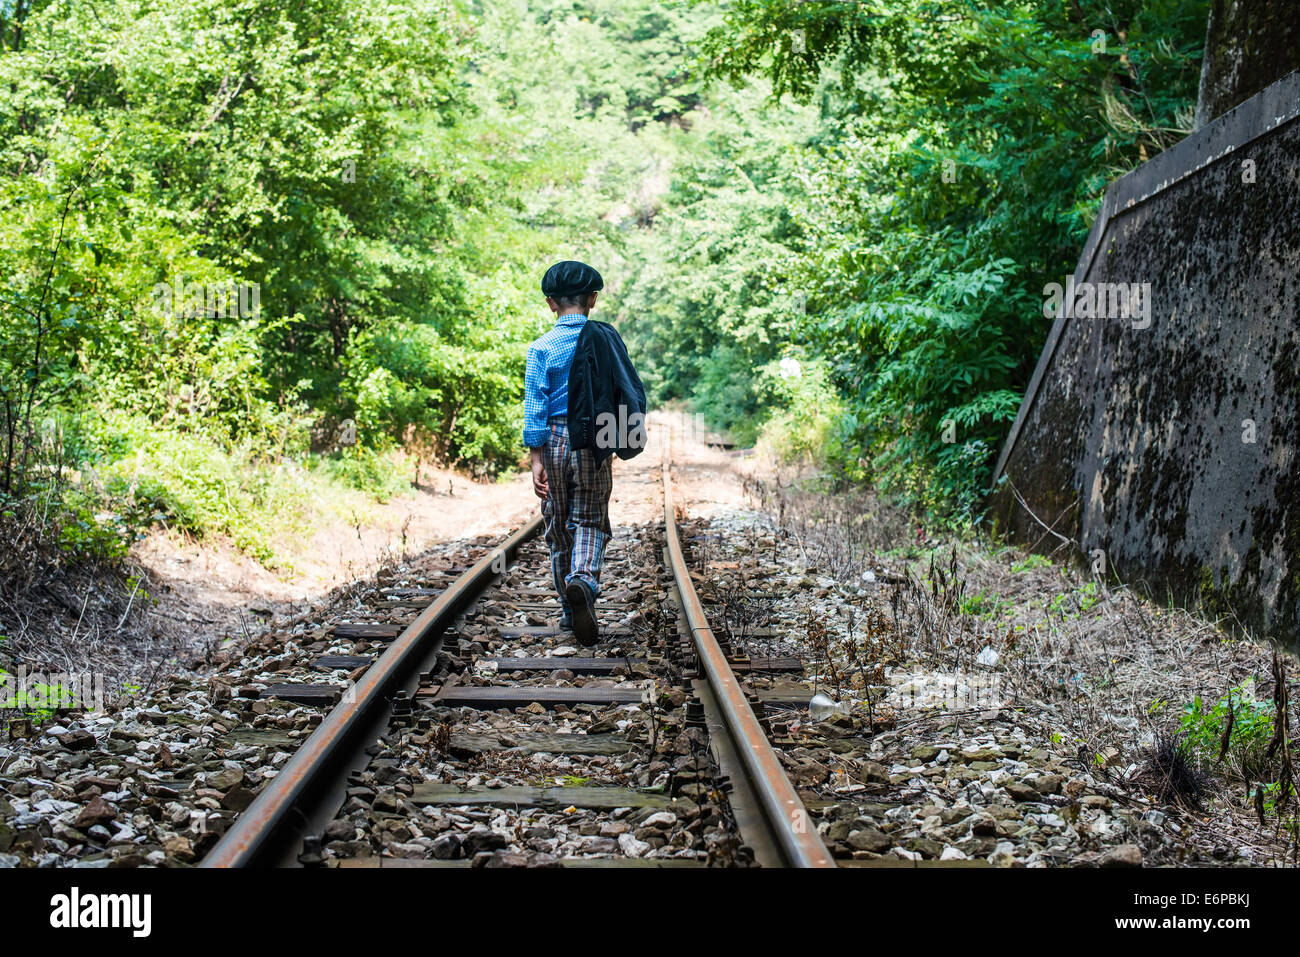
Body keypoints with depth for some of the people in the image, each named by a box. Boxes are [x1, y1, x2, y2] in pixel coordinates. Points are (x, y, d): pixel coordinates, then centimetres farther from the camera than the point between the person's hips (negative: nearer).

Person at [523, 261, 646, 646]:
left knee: (559, 527, 12)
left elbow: (535, 408, -8)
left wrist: (536, 459, -7)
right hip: (595, 445, 0)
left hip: (555, 442, 0)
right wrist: (625, 440, 16)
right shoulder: (608, 339, 0)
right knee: (591, 523, 6)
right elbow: (633, 393, 4)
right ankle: (584, 579, -24)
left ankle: (571, 611, 19)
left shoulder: (542, 348, -5)